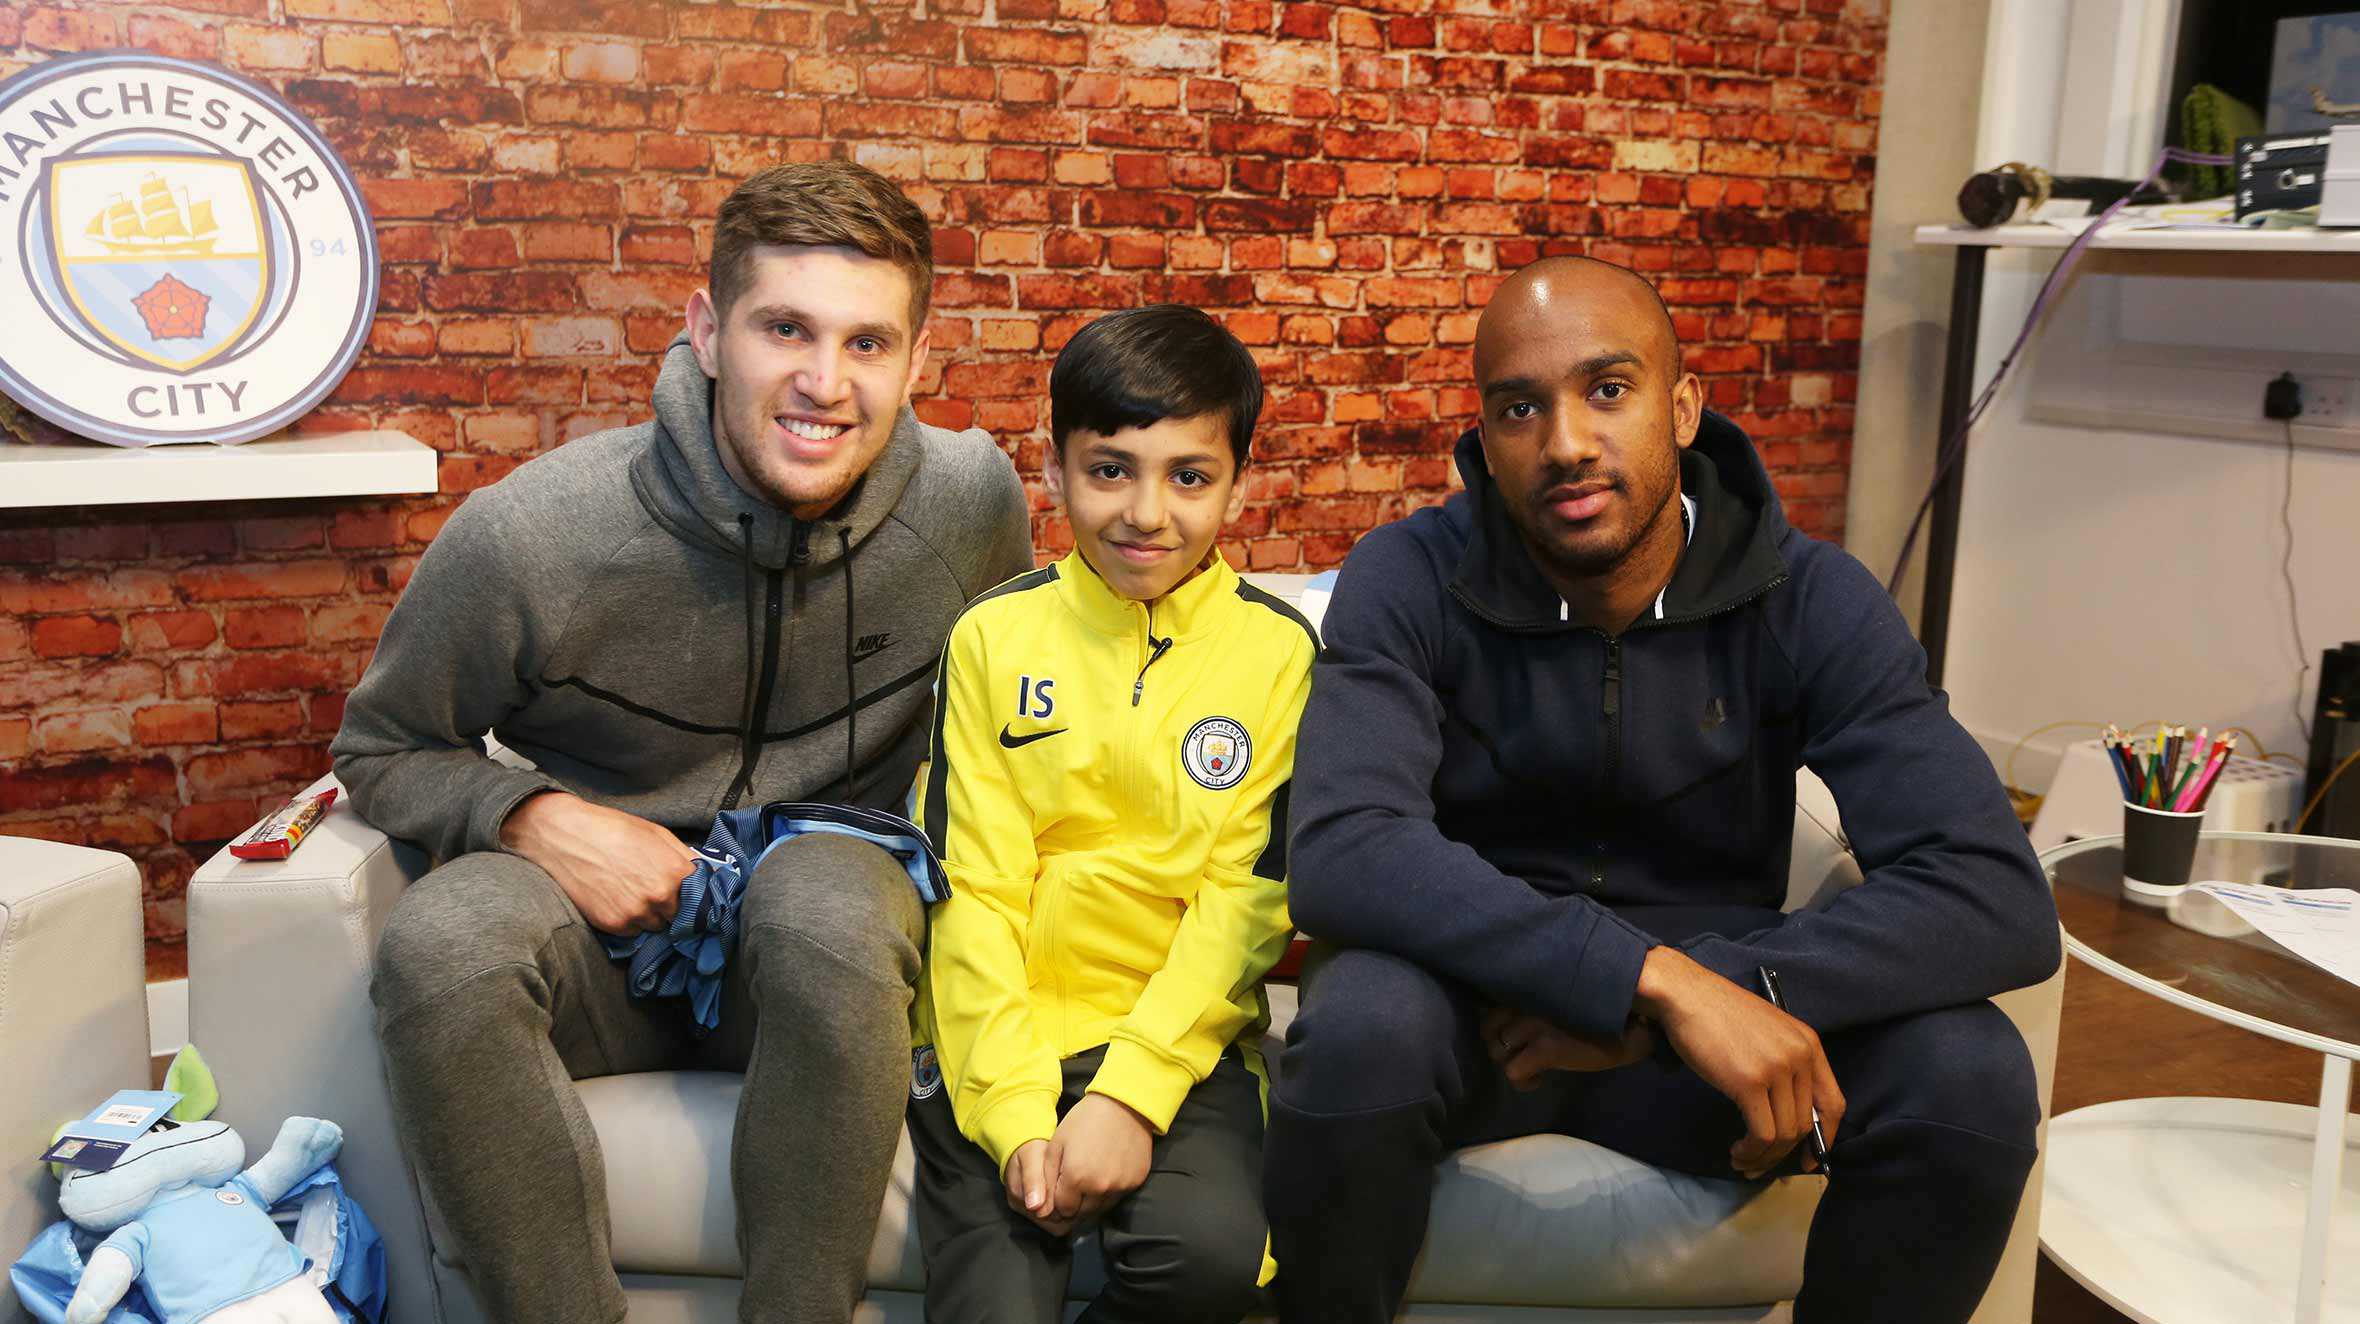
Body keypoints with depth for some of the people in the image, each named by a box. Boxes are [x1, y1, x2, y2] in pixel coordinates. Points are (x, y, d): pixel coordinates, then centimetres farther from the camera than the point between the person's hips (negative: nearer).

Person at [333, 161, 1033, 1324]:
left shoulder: (972, 500, -8)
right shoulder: (526, 536, -15)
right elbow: (380, 750, 2)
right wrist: (536, 816, -18)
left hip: (828, 951, 0)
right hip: (603, 938, 0)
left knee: (827, 895, -35)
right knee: (442, 941, -32)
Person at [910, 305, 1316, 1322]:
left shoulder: (1276, 649, 1)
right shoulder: (996, 633, 3)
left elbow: (1245, 901, -3)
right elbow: (971, 891, -1)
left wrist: (1129, 1094, -15)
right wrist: (1017, 1115, -13)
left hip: (1177, 1042, 0)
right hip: (997, 1043, 0)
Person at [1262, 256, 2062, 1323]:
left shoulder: (1809, 599, -10)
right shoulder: (1409, 579, -13)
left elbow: (1999, 901, -20)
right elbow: (1343, 854, -29)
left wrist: (1651, 1016, -30)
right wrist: (1659, 978, -37)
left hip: (1715, 991, 2)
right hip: (1482, 999, -1)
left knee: (1970, 1074, -25)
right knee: (1362, 1028, -35)